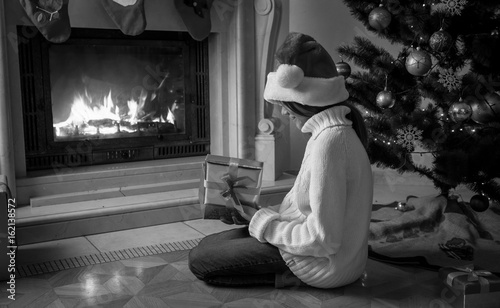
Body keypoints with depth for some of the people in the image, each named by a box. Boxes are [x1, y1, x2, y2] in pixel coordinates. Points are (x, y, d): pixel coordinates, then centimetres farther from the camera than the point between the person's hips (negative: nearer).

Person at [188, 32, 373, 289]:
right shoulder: (335, 130, 5)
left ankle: (290, 276, 1)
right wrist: (263, 213, 4)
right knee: (209, 244, 16)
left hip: (324, 264, -10)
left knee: (199, 259, -7)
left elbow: (323, 240, -28)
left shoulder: (329, 140, -27)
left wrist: (264, 223, -15)